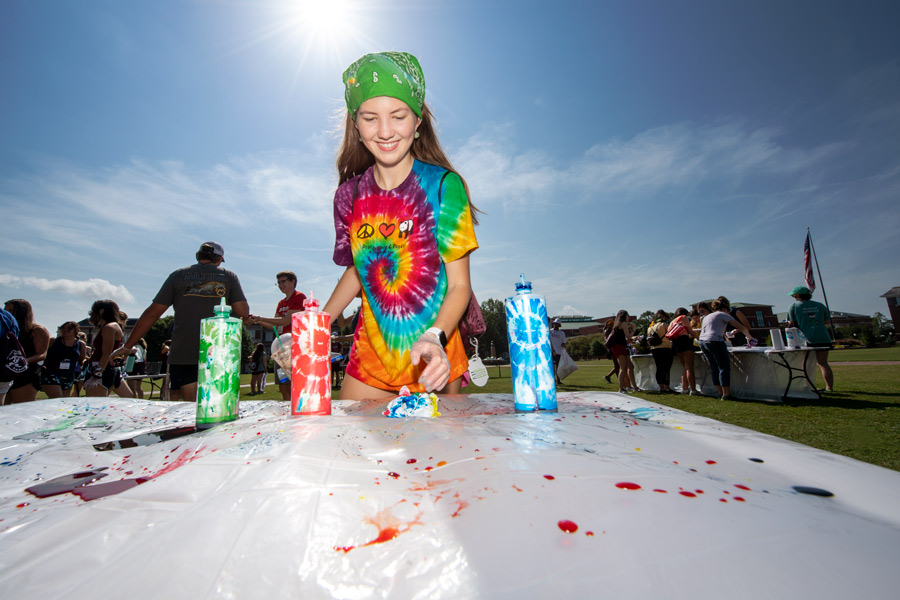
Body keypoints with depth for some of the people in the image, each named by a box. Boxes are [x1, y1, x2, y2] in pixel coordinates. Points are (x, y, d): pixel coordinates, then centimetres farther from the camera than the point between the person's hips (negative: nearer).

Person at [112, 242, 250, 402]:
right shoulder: (229, 277, 6)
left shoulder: (178, 276, 8)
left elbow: (152, 313, 7)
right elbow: (243, 312, -2)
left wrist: (127, 346, 15)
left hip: (183, 355, 0)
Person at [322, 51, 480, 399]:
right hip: (370, 357, 4)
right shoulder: (350, 195, 1)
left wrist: (434, 338, -29)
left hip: (432, 361, -3)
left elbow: (460, 285, -11)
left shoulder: (443, 185, -11)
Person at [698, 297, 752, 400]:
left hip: (702, 342, 7)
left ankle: (720, 393, 16)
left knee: (715, 368, 14)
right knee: (724, 368, -1)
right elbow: (742, 328, 5)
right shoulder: (723, 315, 7)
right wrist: (749, 337, 22)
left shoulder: (706, 317, 27)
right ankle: (726, 395, -2)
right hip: (715, 341, -7)